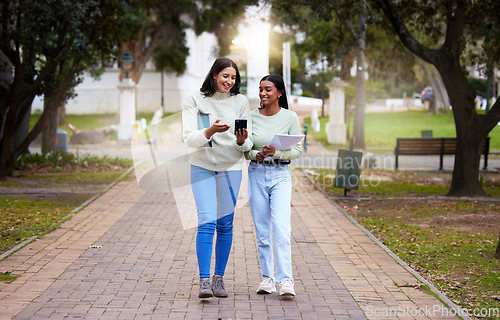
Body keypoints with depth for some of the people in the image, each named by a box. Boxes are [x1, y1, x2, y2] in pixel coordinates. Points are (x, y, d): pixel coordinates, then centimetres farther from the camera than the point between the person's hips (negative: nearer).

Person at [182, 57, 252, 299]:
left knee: (225, 224, 5)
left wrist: (242, 141, -20)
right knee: (206, 221, -13)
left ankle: (218, 278, 15)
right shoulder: (195, 100, -1)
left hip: (231, 167, 2)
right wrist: (210, 131, -27)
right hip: (202, 167, -2)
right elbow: (189, 138, -9)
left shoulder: (240, 102, 4)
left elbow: (248, 144, 3)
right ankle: (204, 280, -13)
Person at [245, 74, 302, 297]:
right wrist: (256, 155, -15)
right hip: (256, 175, 3)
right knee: (262, 230, 6)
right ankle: (267, 277, 17)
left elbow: (298, 150, -3)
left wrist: (276, 153, -19)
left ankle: (285, 281, -17)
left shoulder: (290, 117, -2)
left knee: (281, 228, -15)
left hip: (281, 176, -2)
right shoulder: (251, 116, 3)